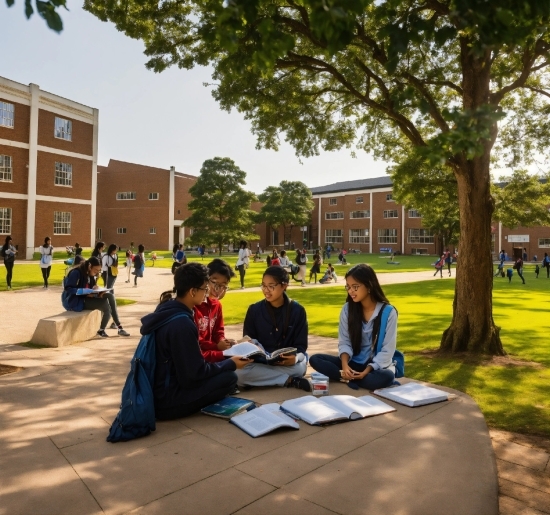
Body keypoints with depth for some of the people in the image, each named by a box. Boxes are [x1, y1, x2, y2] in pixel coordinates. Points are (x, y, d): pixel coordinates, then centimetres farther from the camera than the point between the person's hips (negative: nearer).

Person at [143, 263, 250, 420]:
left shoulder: (166, 309, 2)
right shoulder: (182, 323, -26)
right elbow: (196, 372, -20)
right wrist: (231, 364, -7)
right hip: (166, 400, -9)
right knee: (229, 378, -11)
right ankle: (174, 407, 0)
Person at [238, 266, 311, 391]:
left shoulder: (297, 310, -2)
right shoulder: (254, 310, 0)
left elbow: (301, 344, -2)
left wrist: (295, 358, -26)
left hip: (288, 362, -2)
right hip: (260, 361, 2)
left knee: (299, 367, -37)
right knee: (240, 372, -32)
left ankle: (263, 378, -15)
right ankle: (290, 381, -20)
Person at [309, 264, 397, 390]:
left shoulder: (388, 312, -12)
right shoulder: (347, 309, -3)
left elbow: (387, 350, -11)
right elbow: (344, 342, -2)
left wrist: (367, 371, -22)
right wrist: (344, 365, -21)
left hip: (376, 365, -2)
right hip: (353, 362, 3)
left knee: (387, 377, -37)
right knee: (315, 359, -16)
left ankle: (347, 377, -18)